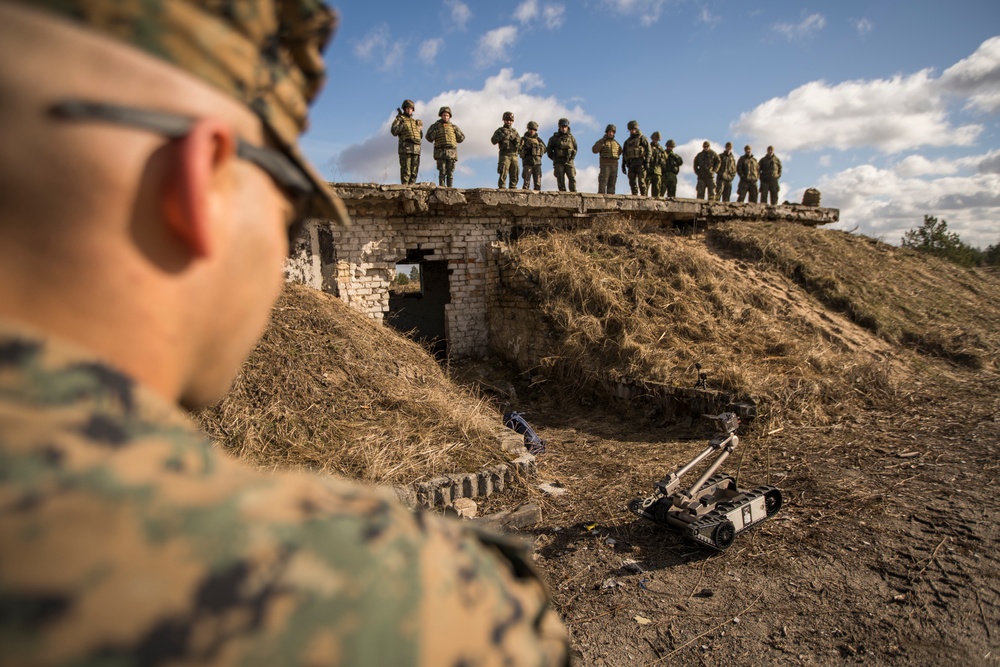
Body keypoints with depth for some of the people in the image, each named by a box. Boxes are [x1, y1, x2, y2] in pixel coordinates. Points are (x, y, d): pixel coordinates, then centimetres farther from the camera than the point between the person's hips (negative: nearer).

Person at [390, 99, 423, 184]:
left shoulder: (415, 121, 26)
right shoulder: (399, 119, 10)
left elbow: (420, 136, 26)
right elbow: (394, 131, -5)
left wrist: (420, 128, 8)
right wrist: (403, 124, -8)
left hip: (416, 148, 5)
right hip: (405, 147, -5)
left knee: (414, 170, 0)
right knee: (406, 169, -12)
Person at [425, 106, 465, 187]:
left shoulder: (453, 127, 16)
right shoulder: (435, 126, 9)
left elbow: (461, 139, 13)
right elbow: (429, 138, -2)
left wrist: (456, 130, -1)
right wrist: (437, 130, -9)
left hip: (451, 152, 2)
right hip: (441, 152, -2)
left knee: (450, 173, -2)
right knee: (442, 172, -11)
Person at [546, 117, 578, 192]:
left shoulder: (571, 137, 7)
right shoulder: (554, 138, 2)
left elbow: (575, 149, 21)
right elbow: (548, 149, 10)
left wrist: (572, 157, 14)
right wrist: (554, 158, 9)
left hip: (569, 162, 1)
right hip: (558, 163, -1)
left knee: (572, 178, -8)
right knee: (560, 179, -7)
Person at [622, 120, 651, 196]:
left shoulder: (642, 138, 4)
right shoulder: (628, 141, 20)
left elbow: (648, 150, -4)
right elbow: (624, 153, 20)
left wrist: (647, 162, -15)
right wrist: (623, 165, 12)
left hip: (640, 163, -5)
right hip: (631, 164, 5)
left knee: (641, 181, -11)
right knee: (632, 182, 1)